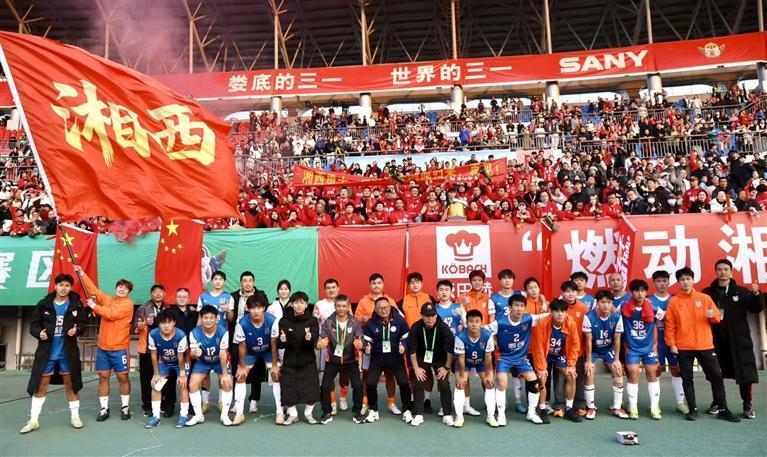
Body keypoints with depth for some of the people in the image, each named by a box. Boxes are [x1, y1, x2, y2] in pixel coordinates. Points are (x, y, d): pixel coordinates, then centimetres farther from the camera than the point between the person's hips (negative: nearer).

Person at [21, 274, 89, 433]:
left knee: (71, 385, 9)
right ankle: (33, 420, 16)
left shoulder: (76, 304, -3)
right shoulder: (44, 304, -1)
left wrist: (77, 330, -20)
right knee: (40, 386, 6)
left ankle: (75, 417, 19)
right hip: (46, 352, 1)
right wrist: (39, 333, -16)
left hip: (68, 352, -1)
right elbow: (34, 324, 4)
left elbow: (83, 322, 0)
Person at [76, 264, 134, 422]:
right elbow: (93, 290, 8)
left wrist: (94, 306, -7)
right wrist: (81, 273, 3)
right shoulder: (107, 299, 11)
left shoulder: (128, 304, -7)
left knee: (123, 377, 2)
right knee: (103, 377, 6)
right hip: (102, 347, 5)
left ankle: (125, 407, 14)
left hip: (119, 348, -5)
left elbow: (111, 314, -18)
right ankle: (104, 409, 14)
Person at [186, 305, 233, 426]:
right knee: (192, 384, -14)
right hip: (202, 362, 2)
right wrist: (194, 353, -44)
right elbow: (192, 354, -19)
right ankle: (198, 415, 5)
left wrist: (225, 374, -28)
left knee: (227, 383, -20)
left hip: (220, 361, -2)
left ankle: (224, 415, -2)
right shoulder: (195, 333, -23)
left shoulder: (223, 332, -29)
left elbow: (223, 354, -25)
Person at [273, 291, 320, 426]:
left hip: (308, 361, 0)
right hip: (289, 360, 0)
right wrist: (282, 340, -28)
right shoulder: (284, 321, -7)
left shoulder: (312, 320, -7)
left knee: (311, 389, -2)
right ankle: (292, 414, 25)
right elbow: (280, 345, -5)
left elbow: (316, 341, -14)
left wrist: (310, 338, -36)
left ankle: (308, 413, 24)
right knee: (288, 390, 1)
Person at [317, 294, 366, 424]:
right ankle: (327, 413, 16)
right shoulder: (328, 322, -10)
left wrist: (359, 344, -37)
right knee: (325, 386, -4)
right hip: (332, 359, 0)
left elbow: (360, 339, -13)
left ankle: (357, 412, 14)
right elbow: (323, 338, -11)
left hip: (350, 360, 0)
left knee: (358, 386, -6)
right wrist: (321, 343, -36)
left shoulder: (355, 322, -10)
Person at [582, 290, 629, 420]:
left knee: (619, 372, -6)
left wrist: (616, 359, -9)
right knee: (589, 374, -15)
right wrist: (588, 360, -17)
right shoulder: (589, 317, -27)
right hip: (592, 350, -3)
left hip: (609, 349, 3)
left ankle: (616, 407, 8)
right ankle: (591, 407, 1)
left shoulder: (617, 317, -19)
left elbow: (617, 340, -10)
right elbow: (588, 340, -20)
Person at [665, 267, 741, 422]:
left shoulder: (705, 298, 5)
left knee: (716, 376, 3)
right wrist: (671, 343, -7)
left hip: (705, 346, 1)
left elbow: (718, 318, 8)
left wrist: (713, 315, -14)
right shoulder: (674, 301, 0)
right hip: (683, 348, -1)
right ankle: (693, 409, 14)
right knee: (687, 379, 4)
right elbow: (670, 325, 0)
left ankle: (723, 410, 15)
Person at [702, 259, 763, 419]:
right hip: (716, 340, 0)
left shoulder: (741, 291, 2)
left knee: (745, 373, 2)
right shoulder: (708, 293, 0)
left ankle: (748, 405, 17)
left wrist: (756, 294, -18)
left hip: (739, 340, 0)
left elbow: (756, 308, -3)